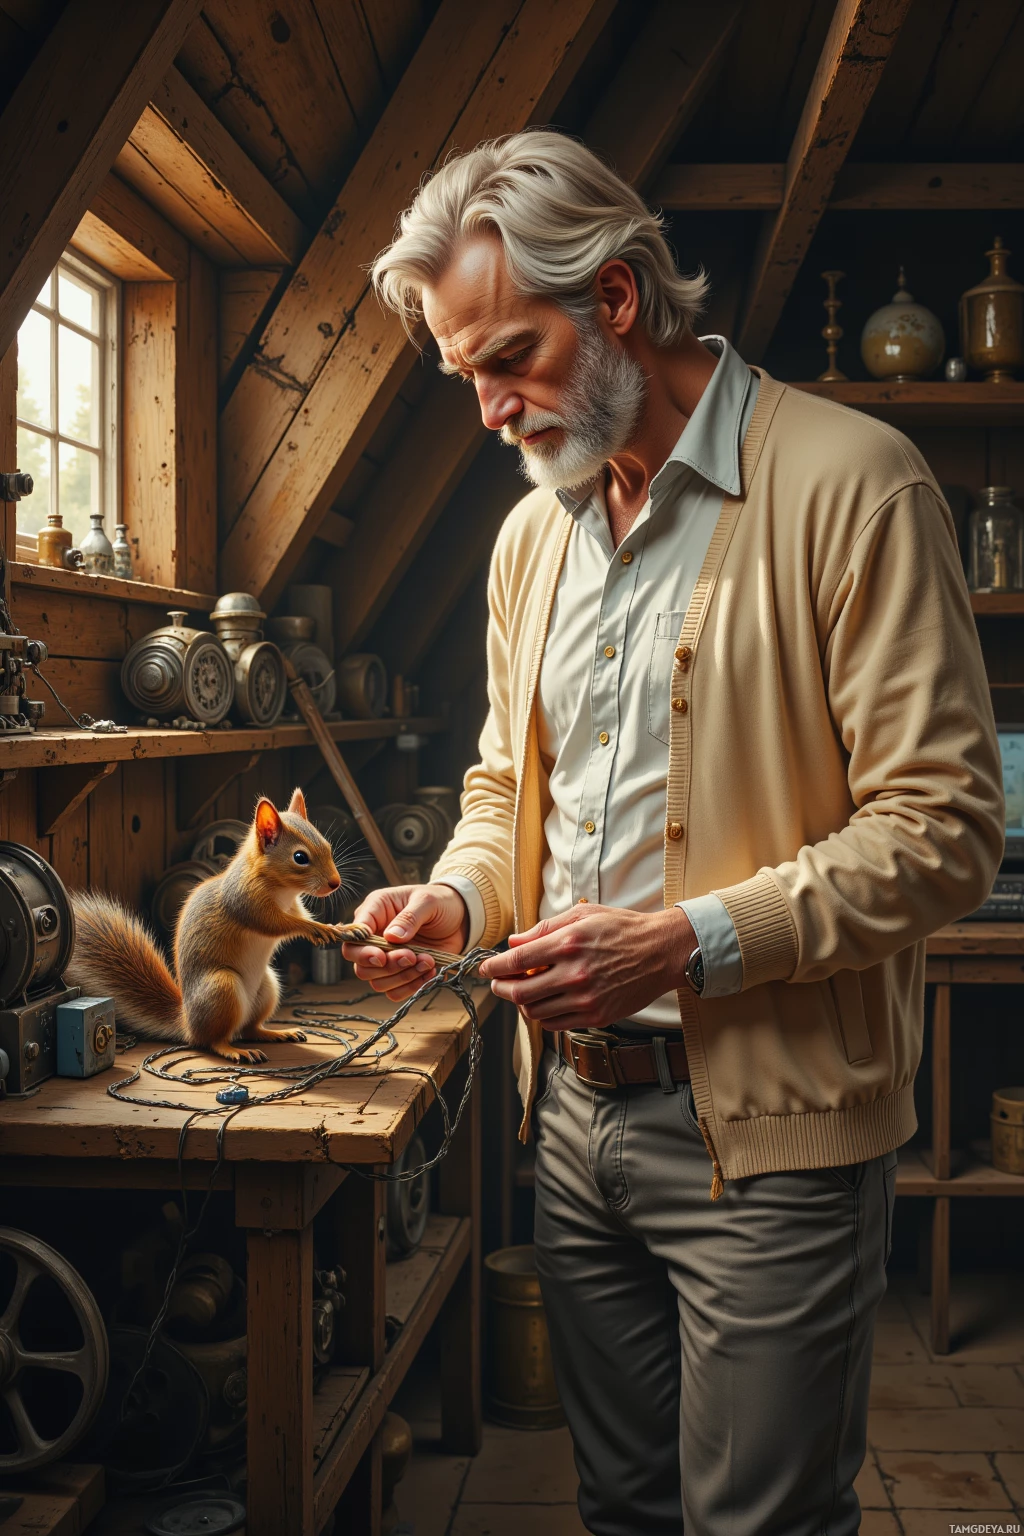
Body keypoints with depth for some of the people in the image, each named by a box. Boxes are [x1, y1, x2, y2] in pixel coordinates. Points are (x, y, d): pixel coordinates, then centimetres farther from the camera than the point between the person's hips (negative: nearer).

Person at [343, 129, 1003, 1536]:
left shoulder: (850, 483, -12)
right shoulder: (532, 534, 11)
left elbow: (944, 828, -15)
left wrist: (694, 942, -22)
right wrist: (459, 896, -1)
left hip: (769, 1134, -6)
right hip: (577, 1110, 7)